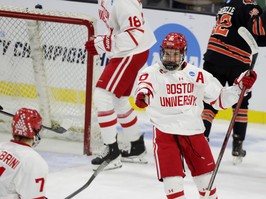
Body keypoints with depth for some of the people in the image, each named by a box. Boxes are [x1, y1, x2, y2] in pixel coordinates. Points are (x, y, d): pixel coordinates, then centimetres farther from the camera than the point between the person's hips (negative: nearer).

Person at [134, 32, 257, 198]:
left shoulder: (197, 75, 6)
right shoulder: (152, 73, -4)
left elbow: (219, 99, 12)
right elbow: (145, 86, -27)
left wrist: (240, 87, 0)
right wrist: (142, 95, -51)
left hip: (193, 131, 3)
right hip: (165, 133, -3)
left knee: (205, 177, 10)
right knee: (172, 179, -10)